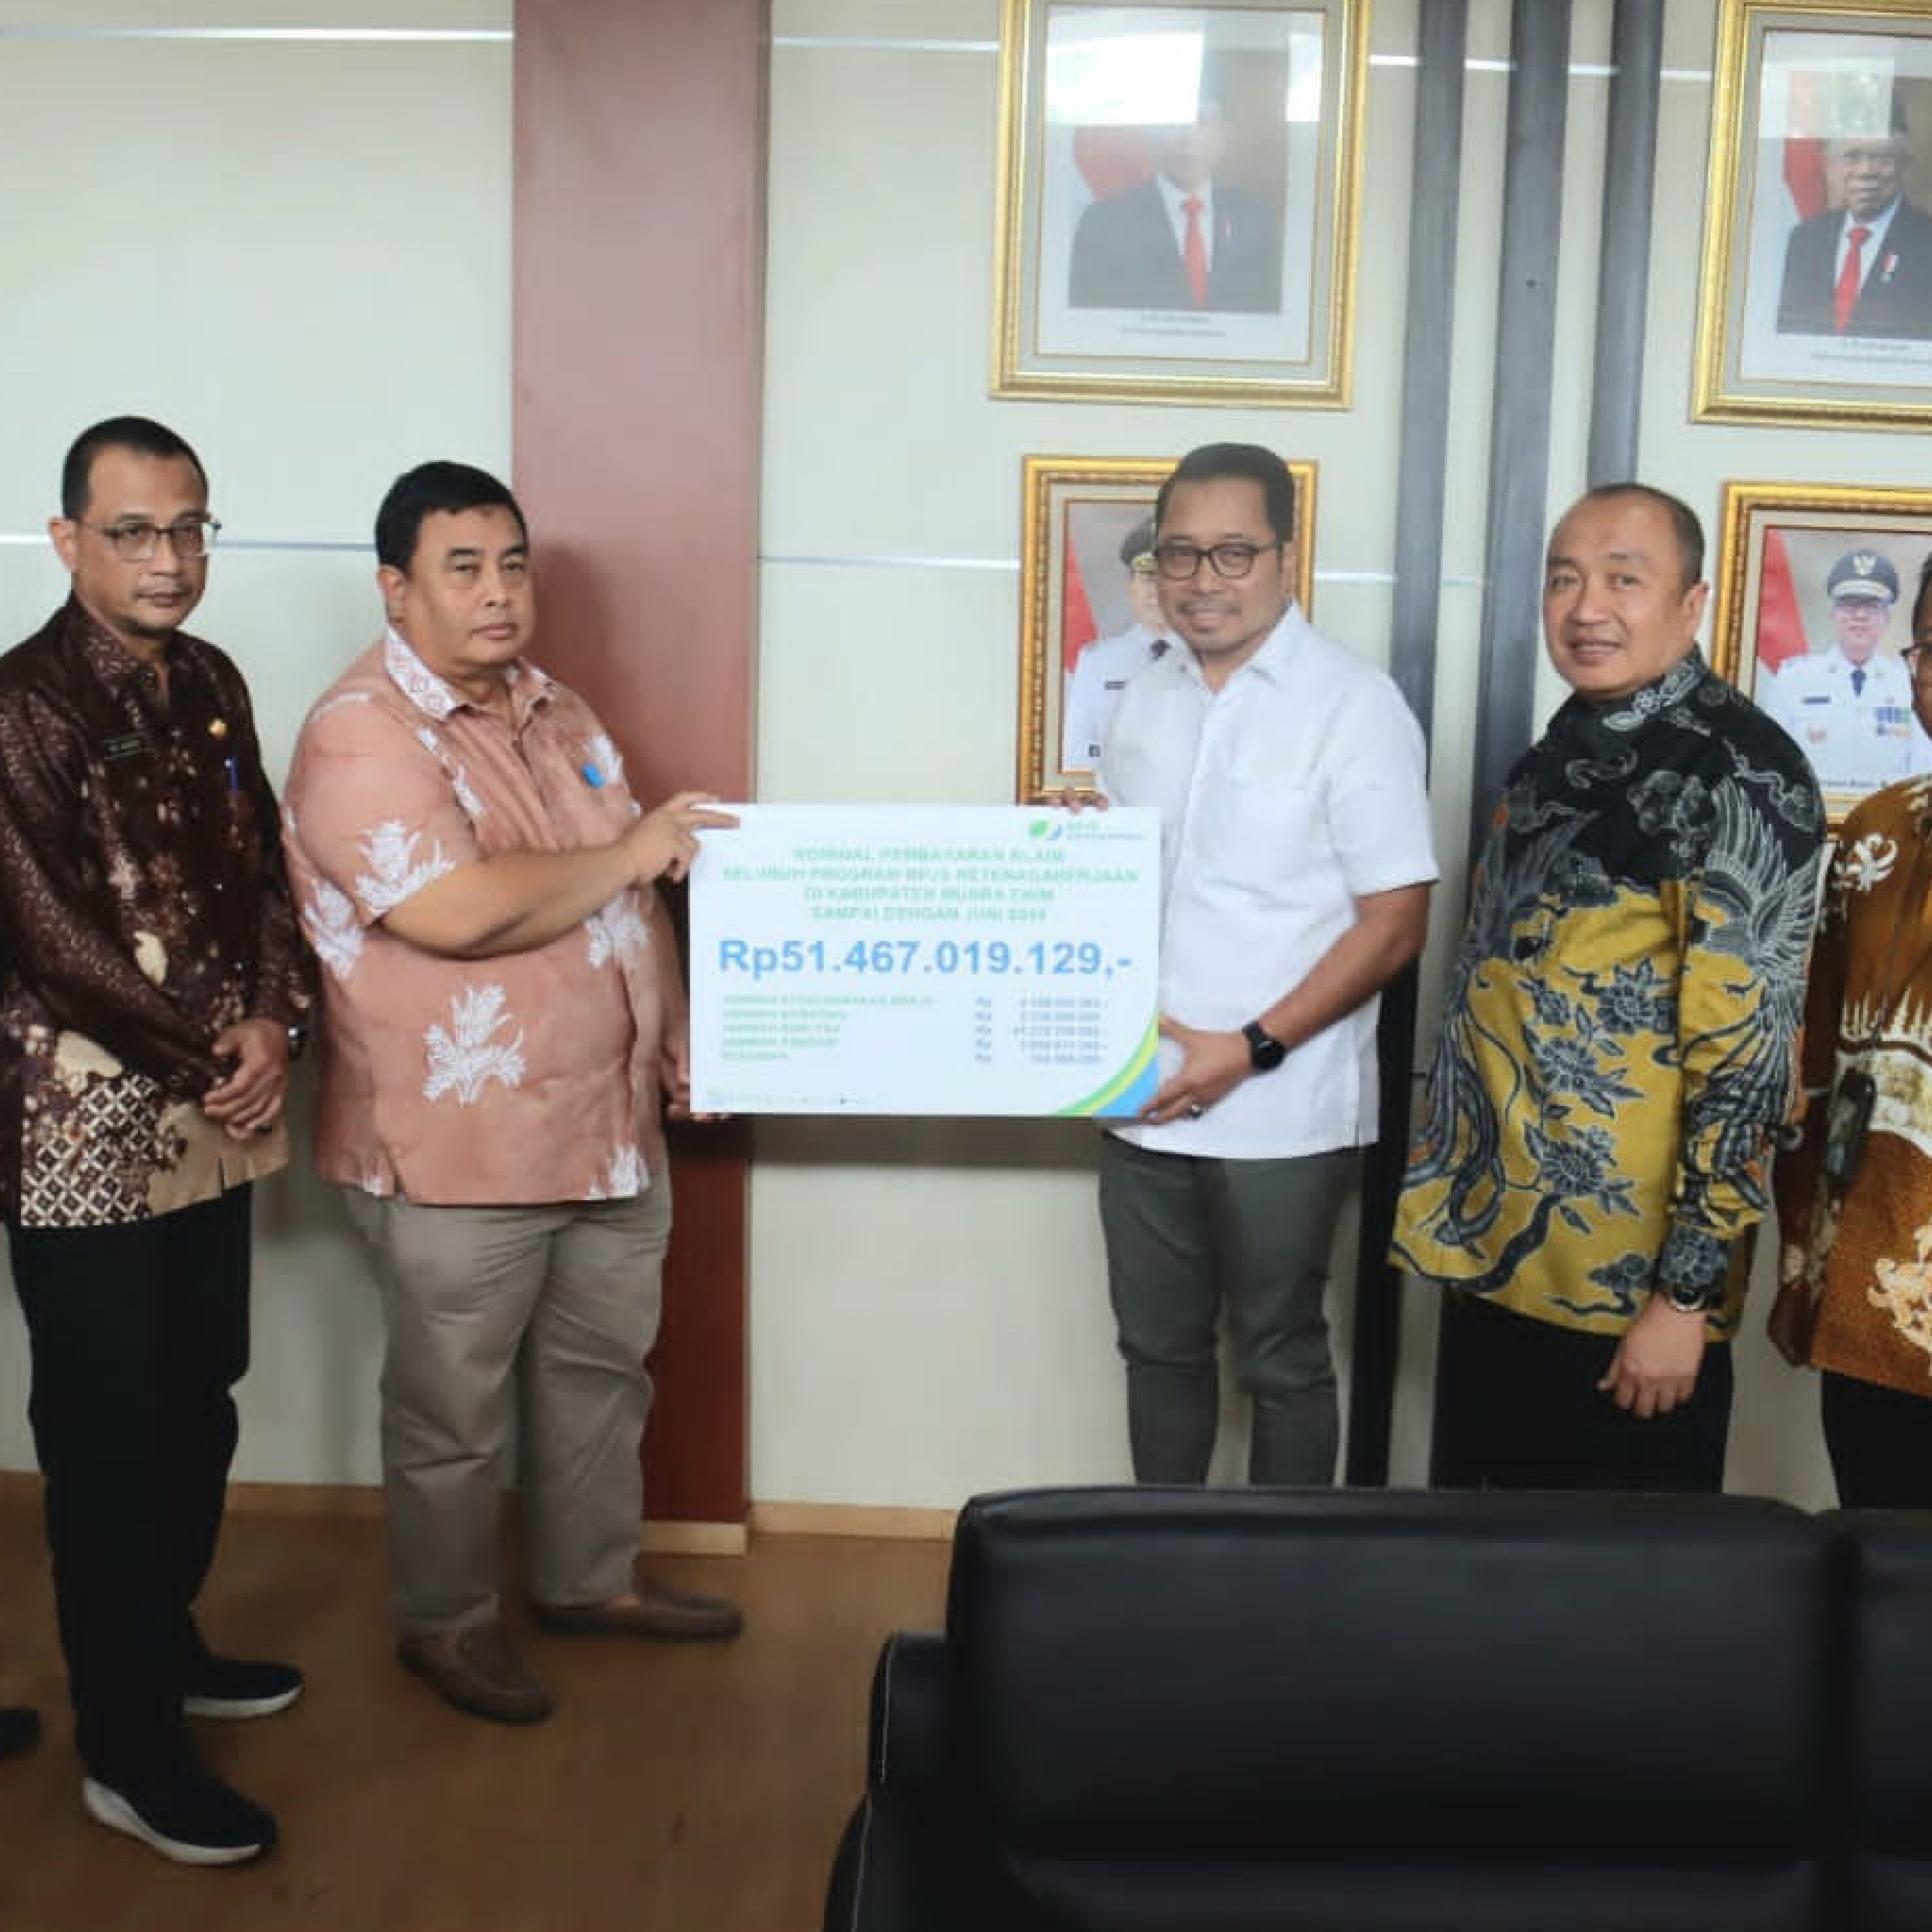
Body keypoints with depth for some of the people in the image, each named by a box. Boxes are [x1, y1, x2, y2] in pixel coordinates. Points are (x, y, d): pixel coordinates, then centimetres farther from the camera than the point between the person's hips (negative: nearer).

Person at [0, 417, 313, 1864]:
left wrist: (274, 1022, -6)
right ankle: (130, 1753, 18)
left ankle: (168, 1646, 39)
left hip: (213, 1122, 7)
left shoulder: (212, 684, 7)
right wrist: (212, 1055, -13)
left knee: (200, 1409, 19)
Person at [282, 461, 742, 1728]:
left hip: (610, 1123, 8)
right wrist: (626, 853, -18)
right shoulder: (362, 735, -18)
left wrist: (680, 1039, 10)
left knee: (603, 1371, 21)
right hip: (459, 1150, -8)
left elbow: (640, 888, 17)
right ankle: (448, 1620, 31)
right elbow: (458, 912, -30)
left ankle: (592, 1578, 40)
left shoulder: (555, 712, 10)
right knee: (455, 1411, 10)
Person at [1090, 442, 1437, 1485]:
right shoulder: (1145, 698, 9)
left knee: (1278, 1360, 10)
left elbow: (1394, 923, -13)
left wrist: (1252, 1049, -18)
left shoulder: (1354, 705, -10)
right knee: (1158, 1347, 17)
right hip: (1146, 1102, 6)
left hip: (1282, 1114, -5)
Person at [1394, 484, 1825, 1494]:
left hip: (1625, 1275, -7)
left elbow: (1749, 1053, -19)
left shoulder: (1740, 778, -16)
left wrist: (1686, 1292, -19)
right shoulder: (1565, 750, 8)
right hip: (1496, 1246, 8)